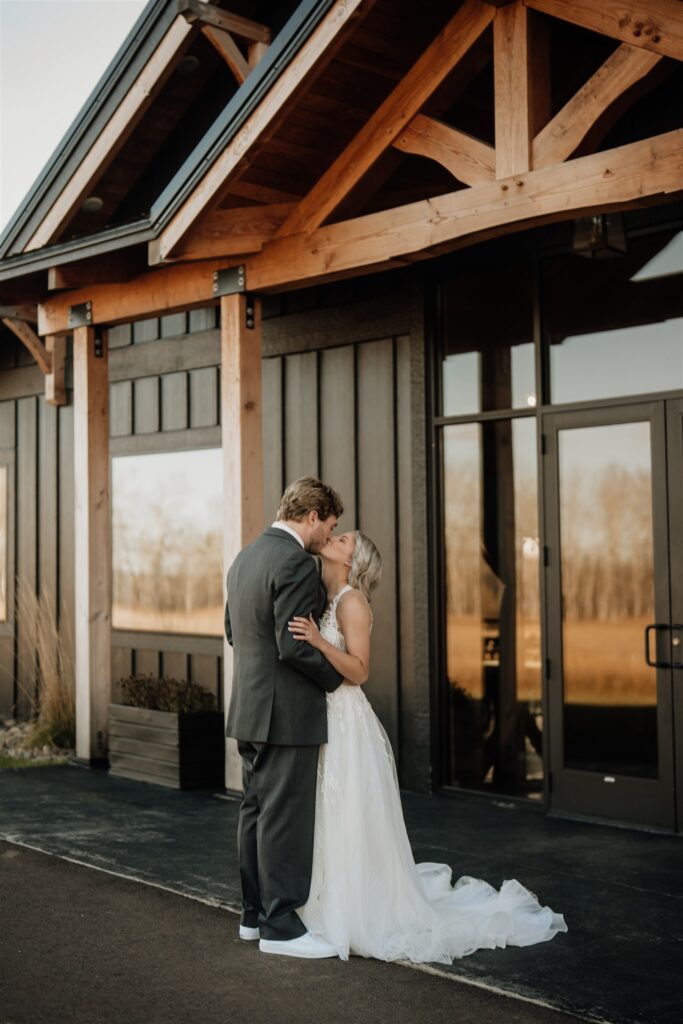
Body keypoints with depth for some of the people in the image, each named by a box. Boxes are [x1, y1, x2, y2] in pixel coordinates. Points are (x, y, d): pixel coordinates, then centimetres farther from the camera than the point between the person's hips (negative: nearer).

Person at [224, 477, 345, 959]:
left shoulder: (245, 558, 13)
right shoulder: (296, 563, -18)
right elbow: (295, 646, -23)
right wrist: (337, 675, -8)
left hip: (250, 707, 10)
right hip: (287, 711, -10)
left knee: (257, 812, 15)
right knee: (286, 818, -3)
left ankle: (255, 913, 25)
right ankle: (280, 925, 3)